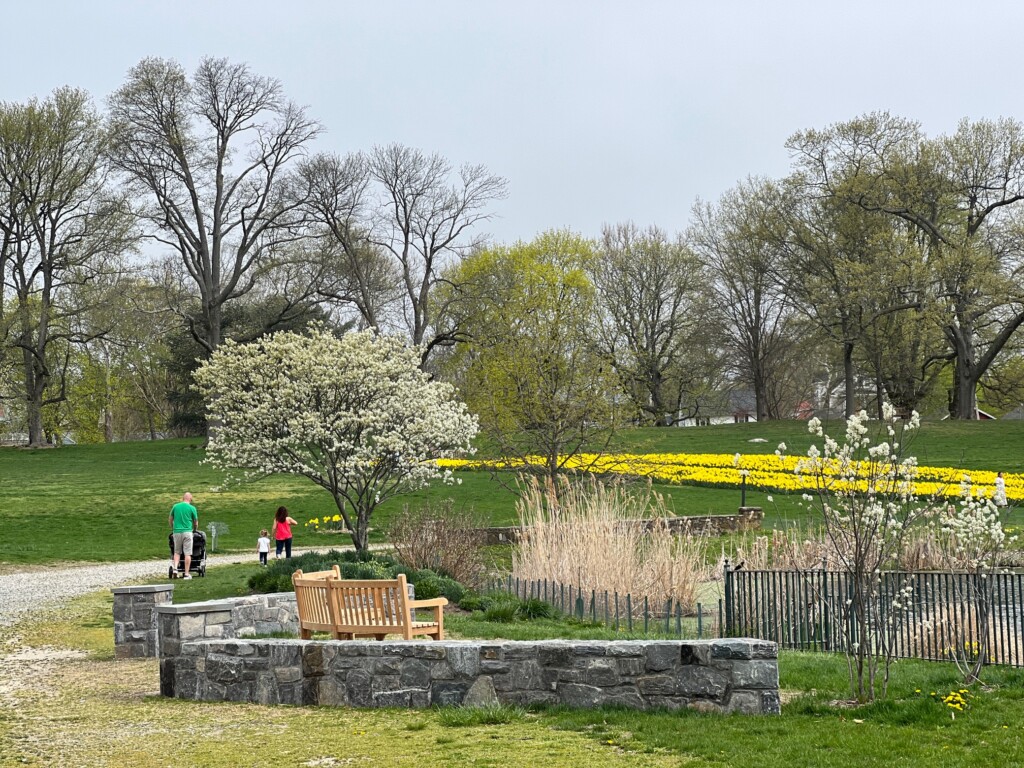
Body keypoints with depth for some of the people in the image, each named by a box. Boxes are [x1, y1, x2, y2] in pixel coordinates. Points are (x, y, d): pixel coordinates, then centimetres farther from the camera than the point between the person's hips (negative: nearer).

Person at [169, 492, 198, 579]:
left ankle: (175, 568, -4)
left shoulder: (175, 506, 6)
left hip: (176, 532, 3)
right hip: (187, 532, -3)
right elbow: (196, 523, 7)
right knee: (187, 553, 0)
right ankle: (187, 574, -1)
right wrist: (195, 530, 27)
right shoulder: (192, 508, -1)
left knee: (177, 552, 15)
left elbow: (170, 519, 14)